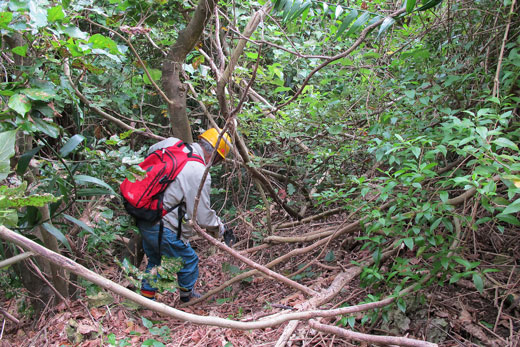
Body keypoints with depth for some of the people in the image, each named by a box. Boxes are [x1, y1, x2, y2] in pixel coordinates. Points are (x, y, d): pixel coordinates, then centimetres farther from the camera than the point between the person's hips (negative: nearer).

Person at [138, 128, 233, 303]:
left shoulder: (171, 143, -2)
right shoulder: (200, 174, -22)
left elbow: (151, 151, 23)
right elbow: (203, 216, -15)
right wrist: (220, 227, 5)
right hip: (162, 228, -8)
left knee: (155, 260, 29)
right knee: (188, 261, 17)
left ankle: (146, 296, 42)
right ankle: (188, 294, 40)